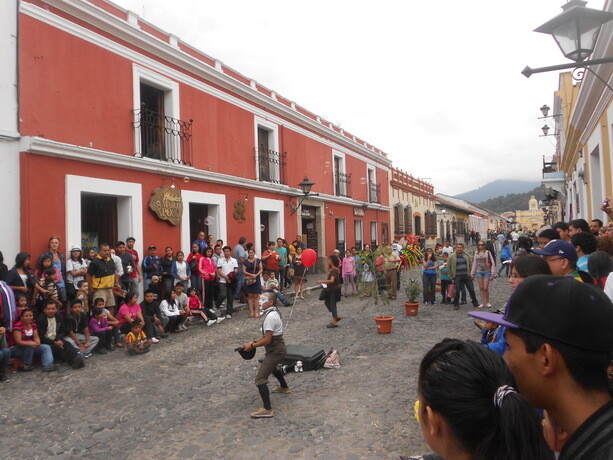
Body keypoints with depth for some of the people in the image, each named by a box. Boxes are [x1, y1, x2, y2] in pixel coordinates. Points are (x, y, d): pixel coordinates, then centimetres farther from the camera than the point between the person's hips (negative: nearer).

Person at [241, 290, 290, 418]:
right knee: (273, 367, 38)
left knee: (260, 379, -13)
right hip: (279, 348, 11)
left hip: (275, 351, -11)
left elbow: (267, 340, -25)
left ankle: (267, 410, -14)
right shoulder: (273, 312, 7)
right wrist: (254, 342, 5)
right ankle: (284, 387, 61)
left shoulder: (270, 317, -24)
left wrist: (252, 346, -13)